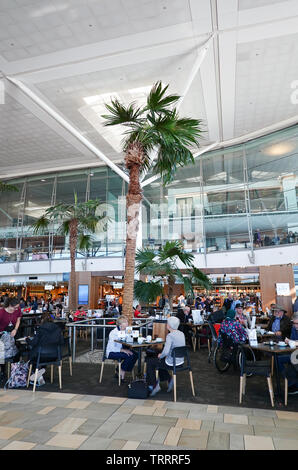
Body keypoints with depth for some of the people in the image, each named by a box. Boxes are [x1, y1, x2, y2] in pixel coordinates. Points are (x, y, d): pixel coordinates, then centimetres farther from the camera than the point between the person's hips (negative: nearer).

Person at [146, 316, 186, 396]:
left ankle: (153, 385, 13)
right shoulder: (182, 334, 2)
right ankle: (169, 379, 21)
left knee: (149, 361, 9)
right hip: (180, 361, 8)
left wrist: (160, 356, -7)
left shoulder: (170, 335, -23)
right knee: (158, 361, 29)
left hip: (172, 363, -8)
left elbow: (166, 352, -28)